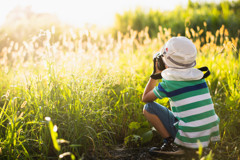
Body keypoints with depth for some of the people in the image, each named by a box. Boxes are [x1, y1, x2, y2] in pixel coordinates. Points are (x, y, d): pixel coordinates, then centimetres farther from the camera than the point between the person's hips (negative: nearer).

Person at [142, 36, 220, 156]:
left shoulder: (167, 83, -9)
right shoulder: (199, 76, 6)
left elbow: (145, 98, 8)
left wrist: (155, 74, 13)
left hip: (190, 138, -6)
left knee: (148, 108, 2)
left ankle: (171, 144, -4)